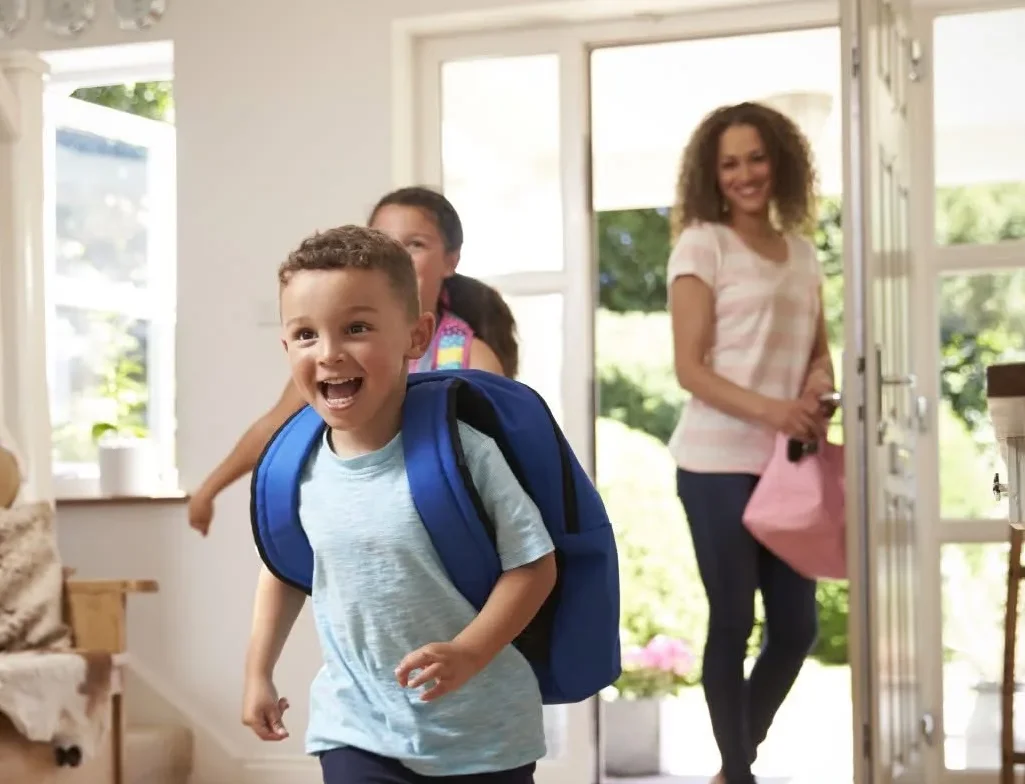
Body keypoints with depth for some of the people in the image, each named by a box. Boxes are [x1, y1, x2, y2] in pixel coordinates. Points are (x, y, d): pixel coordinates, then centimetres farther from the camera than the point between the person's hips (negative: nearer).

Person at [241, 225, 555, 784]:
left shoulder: (462, 450, -19)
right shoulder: (297, 468, -6)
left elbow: (533, 564, -14)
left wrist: (467, 653, -25)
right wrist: (258, 673, 14)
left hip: (481, 733, -2)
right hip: (357, 729, 2)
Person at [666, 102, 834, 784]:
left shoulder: (802, 252, 13)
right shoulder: (702, 245, -5)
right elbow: (689, 368, -10)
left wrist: (819, 386, -6)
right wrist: (767, 409, -24)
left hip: (787, 462, 6)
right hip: (719, 463, -6)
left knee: (797, 627, 11)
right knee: (732, 624, 0)